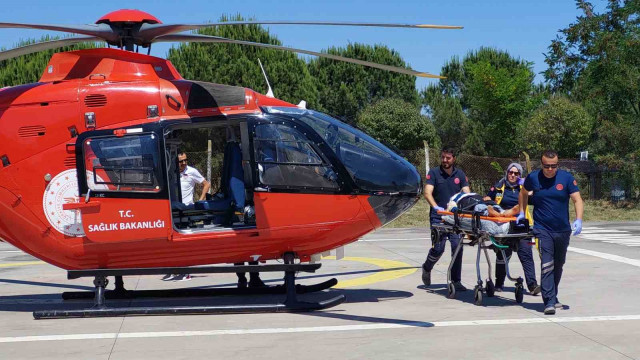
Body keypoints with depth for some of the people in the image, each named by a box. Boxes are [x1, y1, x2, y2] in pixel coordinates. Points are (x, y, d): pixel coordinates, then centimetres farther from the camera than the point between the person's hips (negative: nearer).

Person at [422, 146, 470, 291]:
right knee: (438, 248, -8)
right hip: (438, 217, -3)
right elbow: (427, 193, -11)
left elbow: (467, 193, 3)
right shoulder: (434, 173, 0)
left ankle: (456, 281, 5)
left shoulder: (460, 174, 10)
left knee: (457, 246, -5)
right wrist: (436, 207, -28)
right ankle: (427, 268, 23)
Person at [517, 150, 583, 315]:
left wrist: (578, 219, -24)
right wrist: (522, 212, 13)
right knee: (547, 265, -14)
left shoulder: (566, 178, -5)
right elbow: (524, 193, 17)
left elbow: (577, 200, -9)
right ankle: (549, 302, -16)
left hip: (563, 230, 2)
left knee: (558, 266, 15)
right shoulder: (533, 178, -3)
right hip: (542, 229, -2)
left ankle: (553, 297, 32)